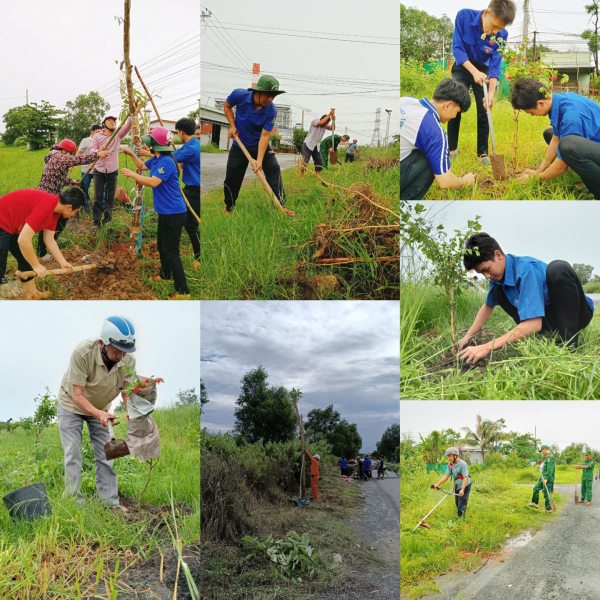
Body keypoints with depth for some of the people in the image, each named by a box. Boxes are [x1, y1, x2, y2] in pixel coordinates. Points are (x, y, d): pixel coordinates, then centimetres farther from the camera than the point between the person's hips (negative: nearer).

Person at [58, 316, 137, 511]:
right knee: (73, 456, -6)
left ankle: (110, 502, 10)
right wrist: (99, 414, -50)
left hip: (100, 408, 3)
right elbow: (77, 396, -34)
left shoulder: (128, 361, -27)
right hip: (71, 406, -3)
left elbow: (127, 393, -18)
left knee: (105, 456, 2)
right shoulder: (83, 352, -38)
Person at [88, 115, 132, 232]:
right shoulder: (97, 136, 4)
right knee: (98, 197, -3)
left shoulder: (118, 135, 4)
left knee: (111, 197, 6)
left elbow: (128, 126, -11)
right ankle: (96, 222, 1)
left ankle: (108, 220, 19)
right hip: (99, 171, -1)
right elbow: (91, 149, -6)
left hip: (112, 171, 1)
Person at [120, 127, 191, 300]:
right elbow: (142, 166, 29)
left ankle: (183, 291, -8)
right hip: (165, 212, 11)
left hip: (174, 213, -11)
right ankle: (165, 275, 45)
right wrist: (131, 154, 13)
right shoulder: (156, 160, 9)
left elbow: (153, 182, -30)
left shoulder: (167, 161, -23)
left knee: (171, 251, -10)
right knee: (162, 245, 25)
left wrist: (131, 174, -21)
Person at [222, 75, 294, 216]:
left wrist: (259, 160, -30)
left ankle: (281, 205, -2)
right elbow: (227, 106, 1)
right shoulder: (239, 95, -21)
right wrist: (232, 126, -11)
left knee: (274, 170, -13)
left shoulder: (271, 110, -23)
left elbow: (265, 135, -24)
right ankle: (229, 206, 26)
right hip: (239, 145, 1)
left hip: (260, 145, -1)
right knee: (231, 177, 3)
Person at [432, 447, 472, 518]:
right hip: (457, 487, 7)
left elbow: (465, 477, -24)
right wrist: (437, 484, -16)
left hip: (465, 487, -7)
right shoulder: (450, 465, 0)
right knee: (457, 504, 15)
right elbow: (446, 476, -3)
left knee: (461, 506, -9)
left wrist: (462, 490, -32)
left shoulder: (462, 464, -20)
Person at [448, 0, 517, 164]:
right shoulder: (464, 16, -24)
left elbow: (495, 65, -18)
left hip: (484, 70, 1)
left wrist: (491, 92, -30)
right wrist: (474, 72, -34)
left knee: (484, 112, -2)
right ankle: (452, 148, 1)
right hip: (463, 67, -1)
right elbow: (457, 47, -24)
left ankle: (482, 153, 8)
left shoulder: (501, 35, -20)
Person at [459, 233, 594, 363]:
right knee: (498, 291, -2)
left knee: (558, 268, -36)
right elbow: (488, 306, 15)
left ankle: (569, 344, -29)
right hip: (548, 318, 8)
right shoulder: (499, 274, -4)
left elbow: (533, 324, -37)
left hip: (577, 313, -8)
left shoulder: (526, 270, -29)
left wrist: (488, 347, -38)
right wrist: (467, 337, 4)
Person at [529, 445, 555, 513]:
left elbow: (550, 469, -25)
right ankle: (536, 504, 19)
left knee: (546, 494, -4)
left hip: (548, 479, -10)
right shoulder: (548, 457, 16)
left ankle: (548, 509, 4)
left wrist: (546, 479, -28)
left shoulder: (549, 457, -16)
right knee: (536, 488, 15)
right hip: (544, 478, 10)